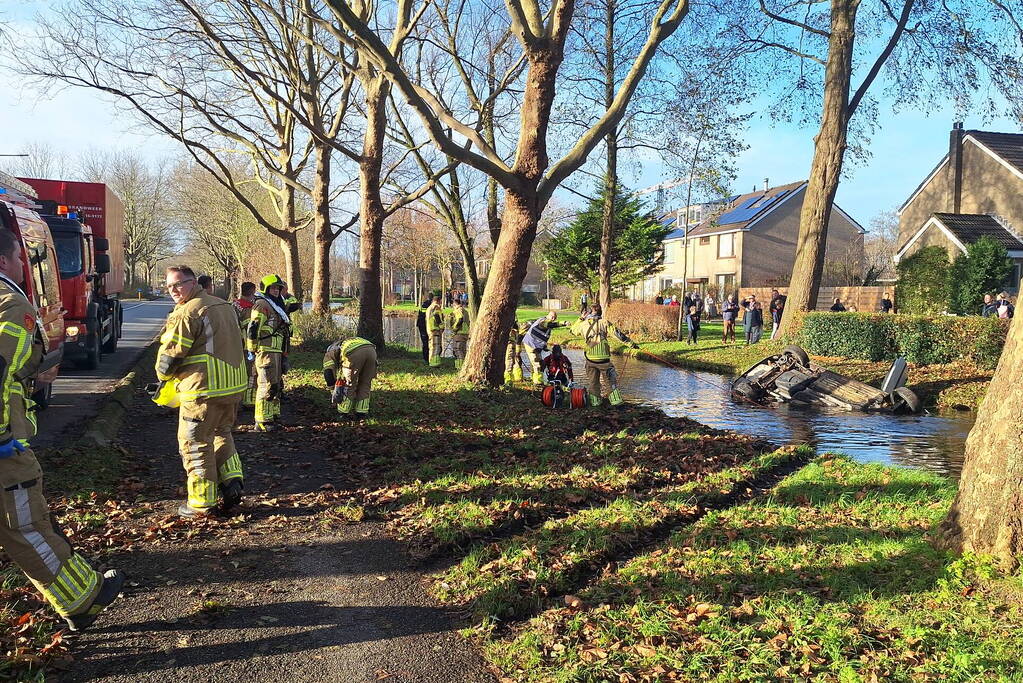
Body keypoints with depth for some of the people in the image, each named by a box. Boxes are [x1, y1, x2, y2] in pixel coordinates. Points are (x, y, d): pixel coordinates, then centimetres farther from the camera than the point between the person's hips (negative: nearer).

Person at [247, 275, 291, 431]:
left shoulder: (275, 305, 21)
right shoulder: (262, 304, -10)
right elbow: (253, 329, -17)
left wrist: (283, 354, 27)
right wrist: (252, 351, -16)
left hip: (276, 352, 10)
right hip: (265, 351, -10)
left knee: (277, 385, 17)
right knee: (267, 385, -9)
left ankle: (274, 415, 27)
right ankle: (262, 422, -5)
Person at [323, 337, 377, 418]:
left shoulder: (329, 354, 32)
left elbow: (328, 373, 20)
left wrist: (334, 393, 29)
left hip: (355, 353, -5)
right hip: (371, 349, 5)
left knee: (348, 385, 12)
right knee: (365, 384, 20)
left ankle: (343, 414, 21)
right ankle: (362, 412, 23)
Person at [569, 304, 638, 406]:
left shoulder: (583, 324, 4)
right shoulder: (604, 322, -4)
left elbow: (573, 330, 24)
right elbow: (618, 334, -5)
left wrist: (581, 318, 29)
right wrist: (631, 343, 0)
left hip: (590, 358, 2)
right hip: (604, 358, -2)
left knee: (593, 382, 16)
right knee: (610, 380, 9)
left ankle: (595, 402, 20)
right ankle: (616, 401, 6)